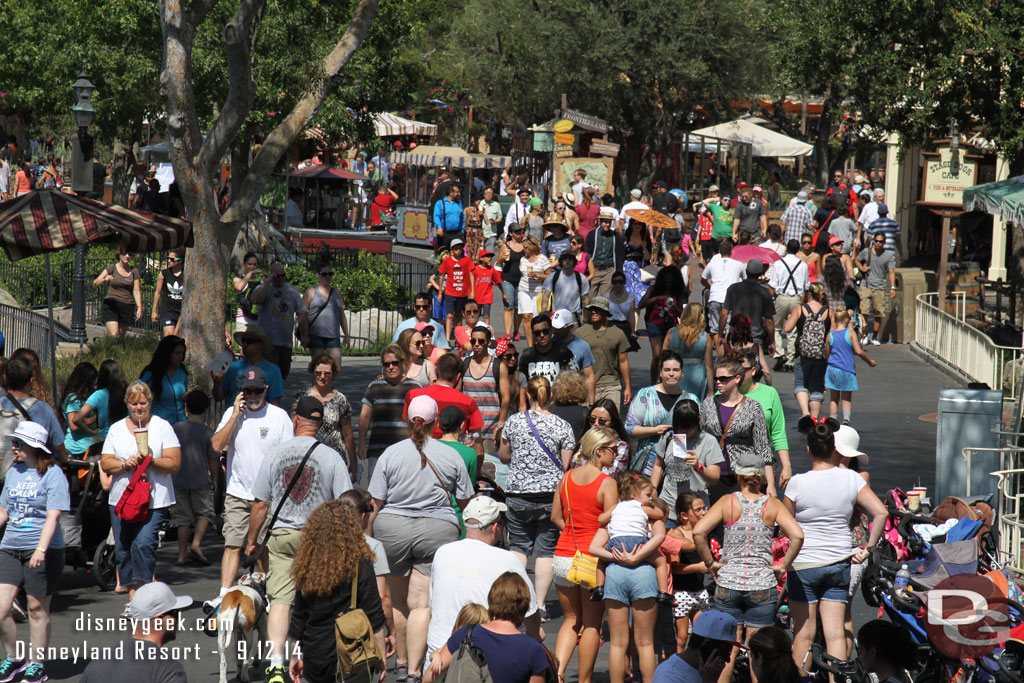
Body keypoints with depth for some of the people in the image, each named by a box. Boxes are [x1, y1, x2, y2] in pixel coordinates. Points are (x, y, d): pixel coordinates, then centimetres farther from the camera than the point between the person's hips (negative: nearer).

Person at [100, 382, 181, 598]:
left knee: (143, 544, -21)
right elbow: (105, 463, 9)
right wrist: (125, 464, -10)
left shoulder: (162, 427, 4)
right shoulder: (116, 429, 13)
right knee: (123, 550, 5)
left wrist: (151, 461, -18)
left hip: (155, 501, -4)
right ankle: (133, 596, 16)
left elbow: (174, 464, -2)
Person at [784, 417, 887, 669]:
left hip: (804, 563, -3)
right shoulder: (851, 478, -4)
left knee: (804, 633, 7)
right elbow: (881, 512, -6)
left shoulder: (798, 483, -12)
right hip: (840, 561, 3)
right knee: (835, 633, 4)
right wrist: (868, 548, 0)